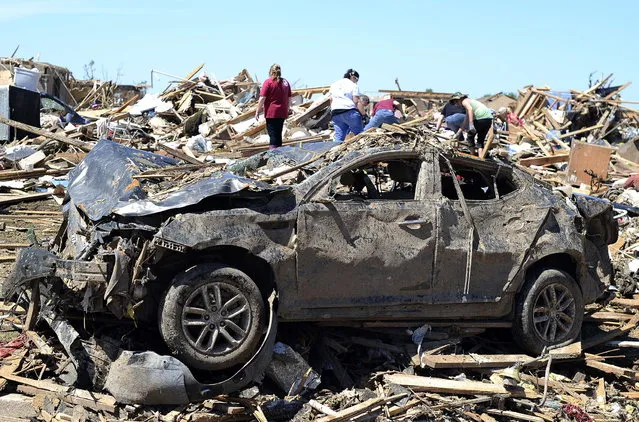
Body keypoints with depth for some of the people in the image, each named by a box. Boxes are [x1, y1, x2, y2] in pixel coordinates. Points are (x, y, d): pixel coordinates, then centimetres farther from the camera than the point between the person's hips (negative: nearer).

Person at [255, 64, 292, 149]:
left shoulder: (268, 82, -8)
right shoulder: (286, 82, 9)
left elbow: (262, 98, -12)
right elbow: (289, 99, 13)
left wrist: (257, 111, -6)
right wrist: (287, 110, 25)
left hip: (271, 113, -5)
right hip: (282, 113, 5)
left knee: (272, 134, -6)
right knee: (278, 134, 14)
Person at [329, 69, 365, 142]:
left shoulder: (334, 85, 19)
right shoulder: (353, 85, 1)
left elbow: (331, 100, 17)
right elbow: (357, 101, -7)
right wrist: (363, 114, -7)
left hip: (335, 113, 5)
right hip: (350, 112, -5)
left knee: (339, 137, 2)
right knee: (358, 134, 1)